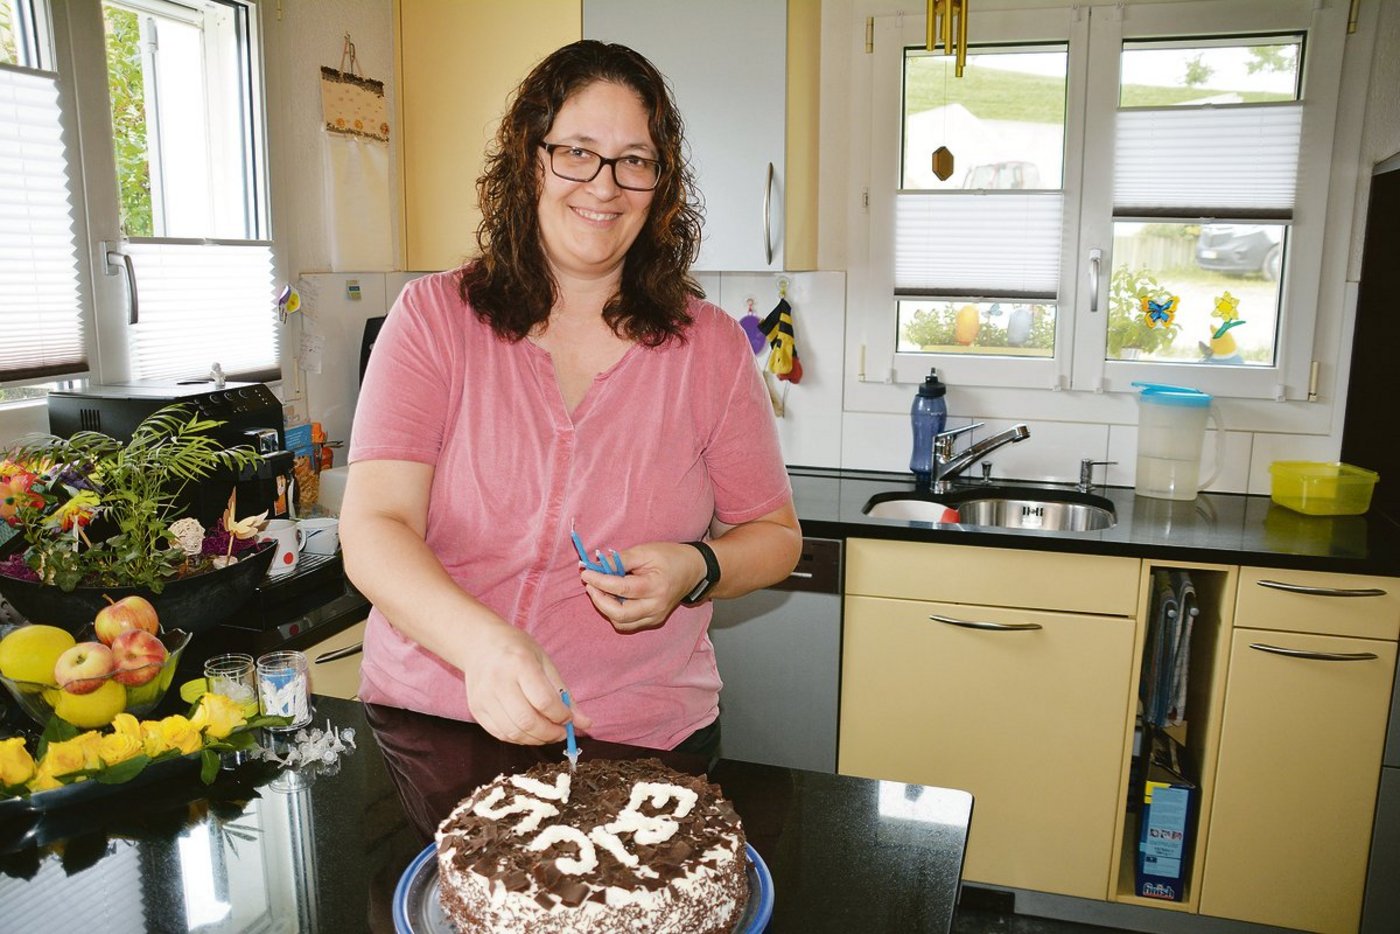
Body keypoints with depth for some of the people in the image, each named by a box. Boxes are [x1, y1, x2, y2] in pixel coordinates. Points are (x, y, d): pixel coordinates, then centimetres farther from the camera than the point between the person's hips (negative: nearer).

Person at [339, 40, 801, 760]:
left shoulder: (709, 346, -3)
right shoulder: (433, 318, -6)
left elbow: (775, 536, 6)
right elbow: (373, 528, -15)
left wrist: (696, 570, -17)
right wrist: (481, 643, -35)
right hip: (426, 724, 0)